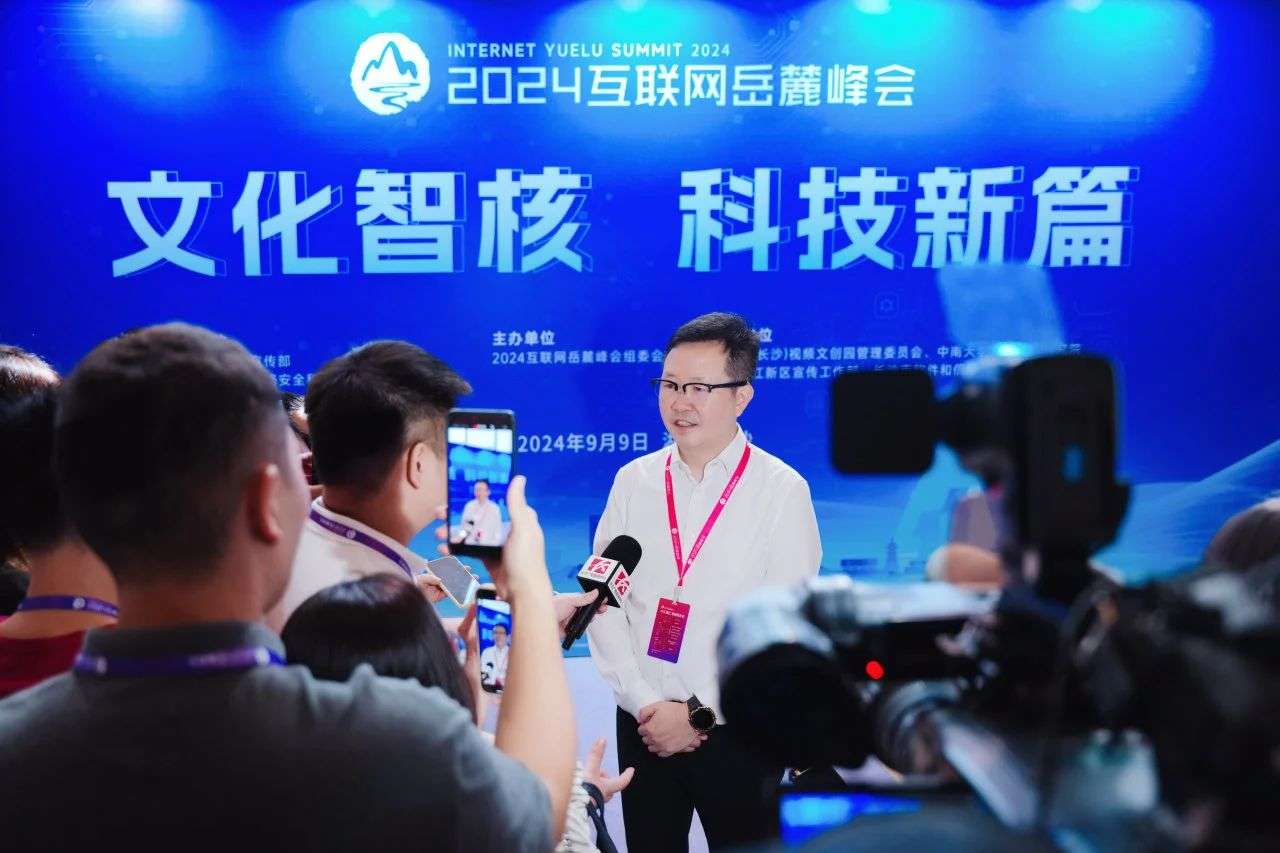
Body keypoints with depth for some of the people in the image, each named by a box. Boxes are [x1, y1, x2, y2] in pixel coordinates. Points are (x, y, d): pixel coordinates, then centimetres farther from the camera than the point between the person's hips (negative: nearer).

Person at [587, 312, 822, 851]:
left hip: (735, 731, -3)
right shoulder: (634, 480, 4)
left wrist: (700, 713, -12)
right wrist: (643, 704, -8)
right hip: (643, 725, 3)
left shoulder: (782, 491, -8)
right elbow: (604, 602, 3)